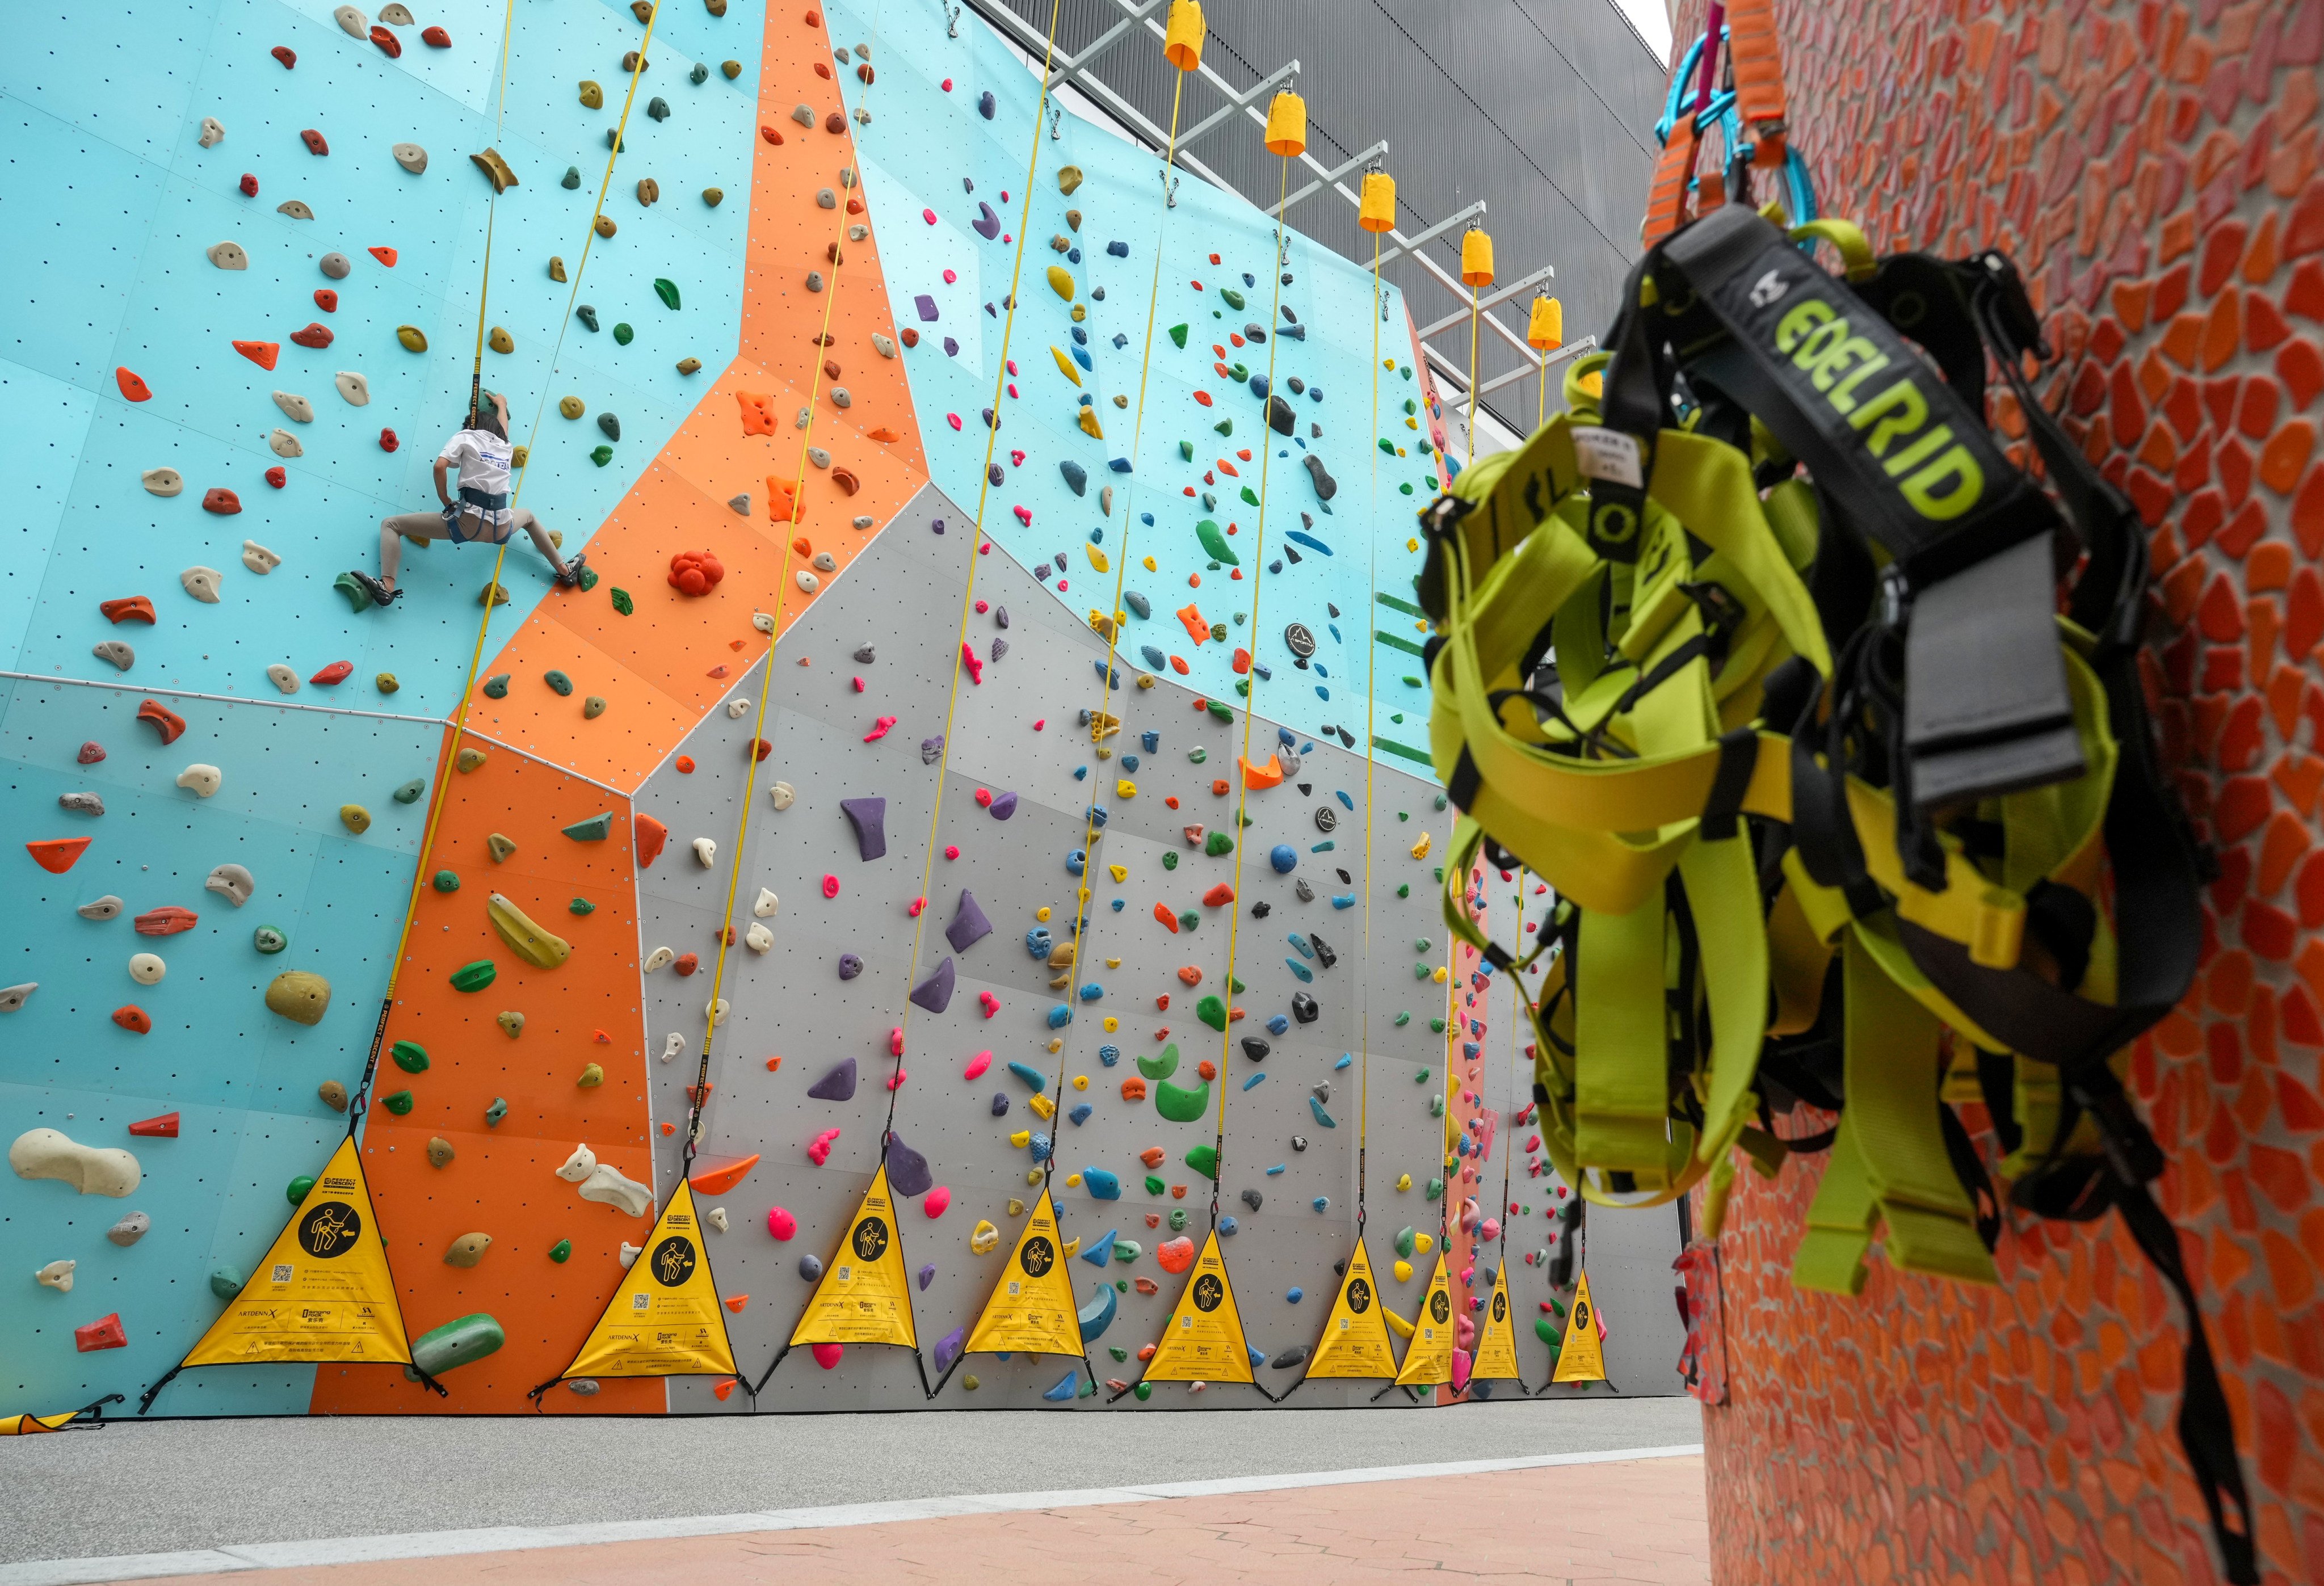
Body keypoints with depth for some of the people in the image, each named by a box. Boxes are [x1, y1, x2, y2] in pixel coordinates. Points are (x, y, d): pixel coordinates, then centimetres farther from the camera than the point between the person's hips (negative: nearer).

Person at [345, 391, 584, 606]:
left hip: (468, 523, -5)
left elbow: (440, 466, -9)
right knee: (528, 517, 41)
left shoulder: (466, 436, 7)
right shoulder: (504, 445, 20)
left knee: (391, 524, 6)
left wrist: (446, 501, 5)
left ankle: (387, 586, -17)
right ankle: (566, 571, 40)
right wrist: (501, 404, 65)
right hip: (501, 528, 5)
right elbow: (502, 425, 45)